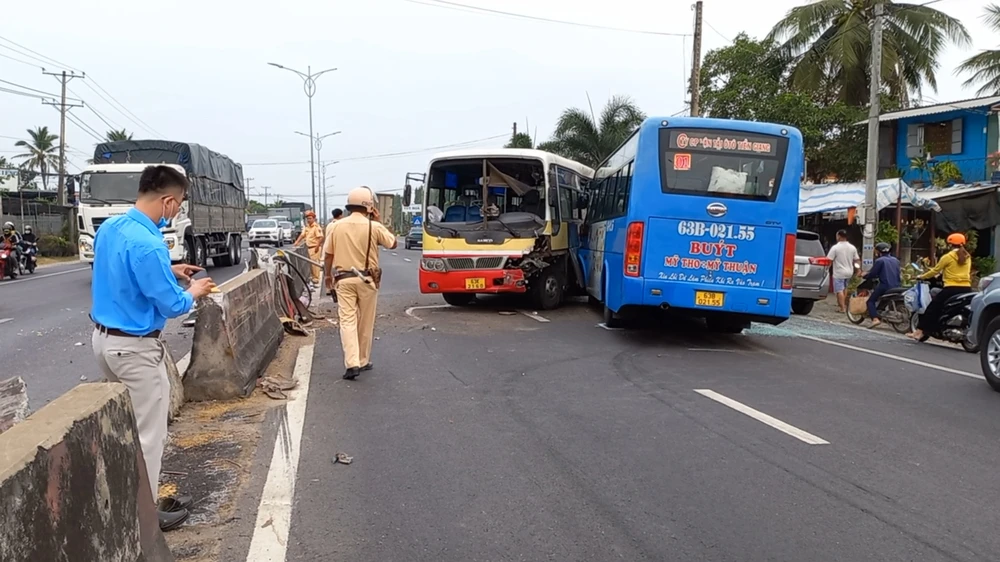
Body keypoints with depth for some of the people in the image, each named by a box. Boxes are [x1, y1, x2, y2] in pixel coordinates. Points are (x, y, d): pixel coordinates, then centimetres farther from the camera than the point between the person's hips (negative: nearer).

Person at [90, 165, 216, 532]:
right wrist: (193, 293, 0)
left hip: (103, 338, 10)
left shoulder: (109, 228, 4)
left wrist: (168, 271, 18)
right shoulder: (148, 244, -26)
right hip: (135, 348, -9)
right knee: (148, 433, 3)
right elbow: (172, 306, -20)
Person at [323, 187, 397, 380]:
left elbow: (328, 254, 6)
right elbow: (393, 243, 6)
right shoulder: (374, 227, -8)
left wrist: (328, 275, 22)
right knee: (365, 323, 11)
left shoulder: (338, 226, 0)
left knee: (347, 320, -2)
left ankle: (352, 363, -14)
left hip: (343, 279, 1)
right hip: (367, 279, -1)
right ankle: (363, 361, 20)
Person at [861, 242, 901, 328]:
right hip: (896, 286, 7)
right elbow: (898, 274, 23)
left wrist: (864, 276, 11)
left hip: (885, 286, -7)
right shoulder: (896, 260, 16)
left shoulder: (880, 260, -6)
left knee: (871, 301, 0)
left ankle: (875, 318, -22)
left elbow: (872, 274, -8)